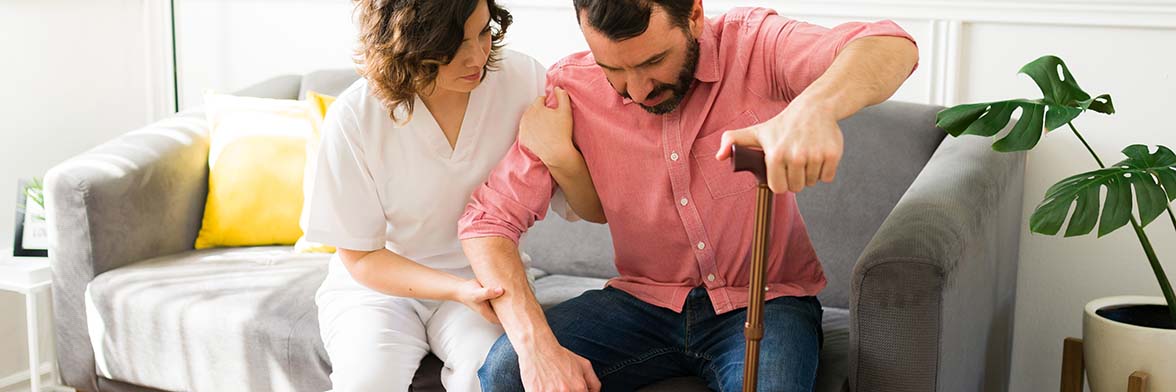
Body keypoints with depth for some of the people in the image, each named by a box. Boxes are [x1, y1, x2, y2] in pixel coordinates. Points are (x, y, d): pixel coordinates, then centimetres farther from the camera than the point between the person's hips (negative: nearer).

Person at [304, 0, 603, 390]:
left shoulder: (522, 79, -12)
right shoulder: (353, 119, -18)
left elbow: (591, 209, -7)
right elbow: (361, 257, -8)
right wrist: (459, 289, -24)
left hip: (487, 280, 1)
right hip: (379, 282, -1)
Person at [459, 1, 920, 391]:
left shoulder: (752, 46, -14)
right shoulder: (571, 89, -10)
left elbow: (892, 48, -30)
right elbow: (488, 219, -12)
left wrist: (815, 108, -54)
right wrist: (536, 344, -28)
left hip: (762, 301, -1)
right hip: (642, 299, 2)